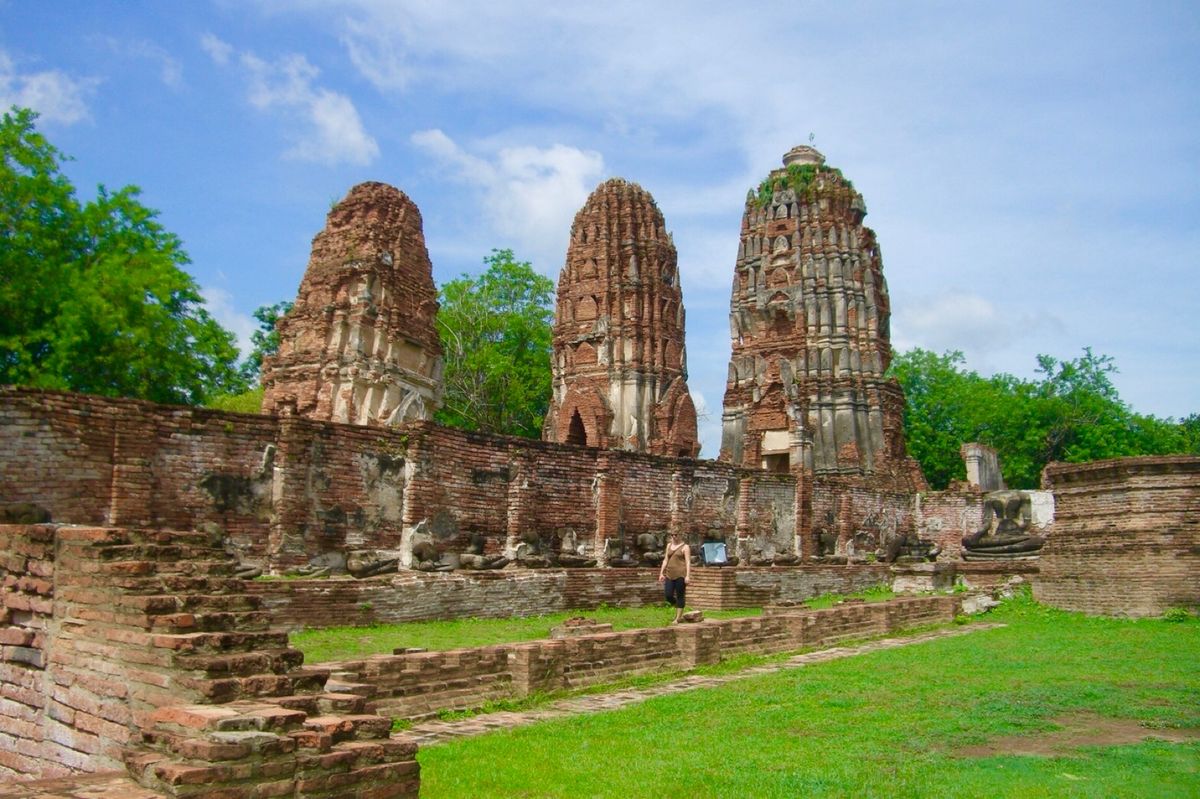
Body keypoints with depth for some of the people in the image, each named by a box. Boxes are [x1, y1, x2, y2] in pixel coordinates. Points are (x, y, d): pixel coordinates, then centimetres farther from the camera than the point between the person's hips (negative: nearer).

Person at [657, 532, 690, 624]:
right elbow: (665, 560, 18)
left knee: (679, 596, -1)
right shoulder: (669, 545, 16)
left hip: (680, 575, -5)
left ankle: (678, 618, 7)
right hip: (670, 575, 5)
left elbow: (688, 562, -7)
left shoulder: (685, 547, -2)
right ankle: (679, 612, 24)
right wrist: (661, 573, 12)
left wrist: (688, 575, -16)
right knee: (668, 596, -2)